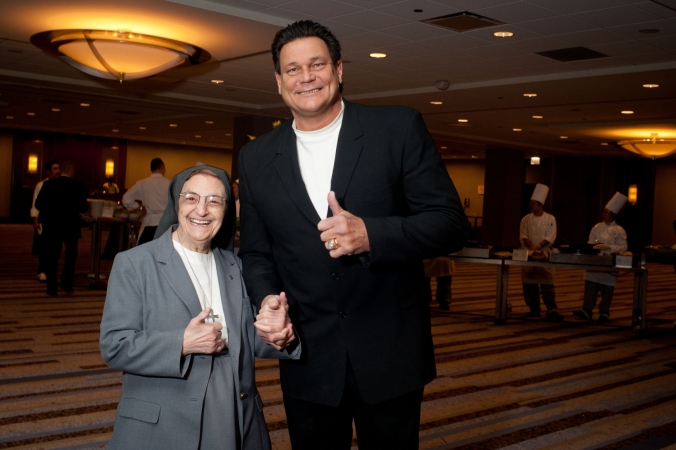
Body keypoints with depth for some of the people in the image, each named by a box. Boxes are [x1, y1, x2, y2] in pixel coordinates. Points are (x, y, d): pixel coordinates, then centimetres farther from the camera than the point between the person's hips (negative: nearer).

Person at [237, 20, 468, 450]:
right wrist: (267, 298, -11)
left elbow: (451, 222, -9)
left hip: (391, 353, -2)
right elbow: (256, 251, 10)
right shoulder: (256, 158, 4)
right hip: (307, 358, 2)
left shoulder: (399, 128, -6)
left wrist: (371, 235, -25)